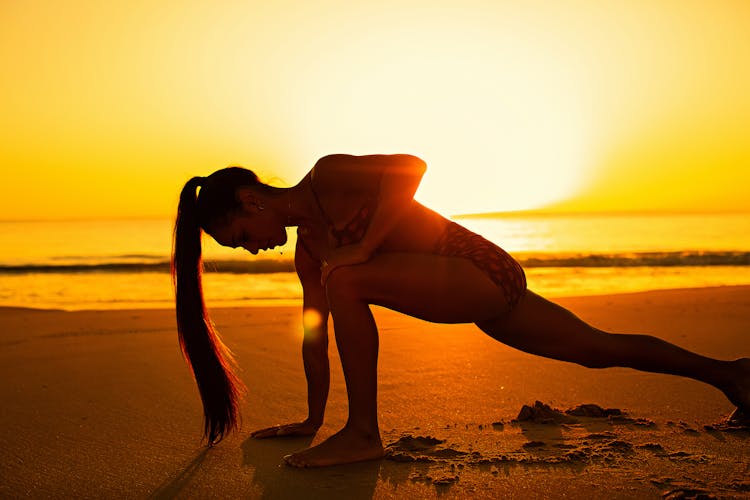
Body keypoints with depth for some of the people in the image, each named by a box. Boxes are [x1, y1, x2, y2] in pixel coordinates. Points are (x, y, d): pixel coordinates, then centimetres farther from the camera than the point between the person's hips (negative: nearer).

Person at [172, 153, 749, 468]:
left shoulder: (328, 177, -12)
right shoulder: (307, 252, 13)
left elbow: (411, 166, -24)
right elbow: (316, 331, 17)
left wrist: (362, 248, -23)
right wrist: (312, 418, 18)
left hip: (481, 270, -10)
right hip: (481, 294, 10)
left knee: (346, 283, -25)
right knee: (601, 348, 19)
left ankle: (363, 433, -17)